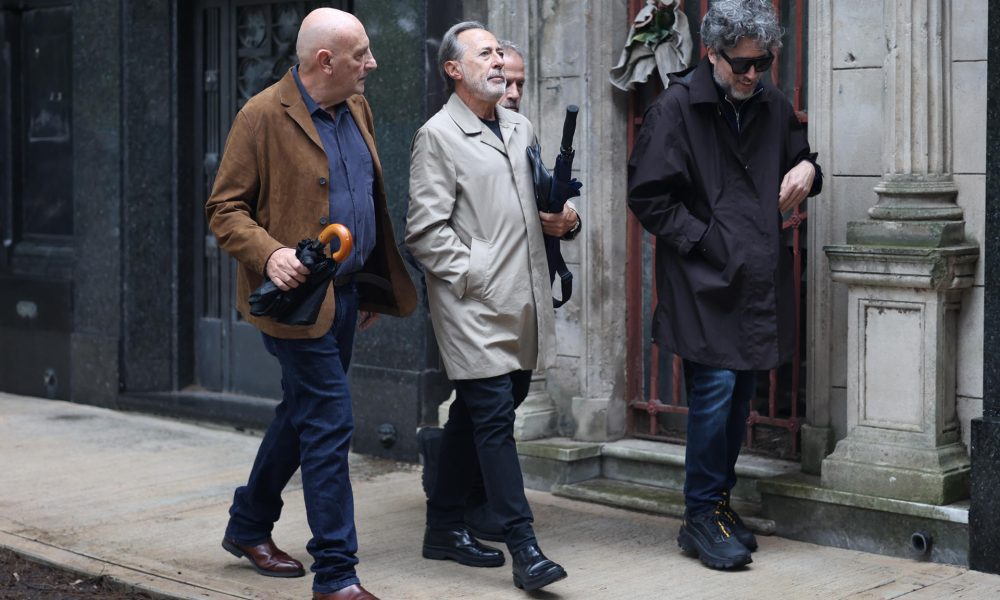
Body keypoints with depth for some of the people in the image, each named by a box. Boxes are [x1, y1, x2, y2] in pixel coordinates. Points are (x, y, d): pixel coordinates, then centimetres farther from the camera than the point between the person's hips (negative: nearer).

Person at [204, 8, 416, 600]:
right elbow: (224, 208, -10)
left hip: (346, 292, 8)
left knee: (303, 413, 19)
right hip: (298, 295, -8)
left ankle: (249, 527, 38)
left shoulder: (357, 110, 10)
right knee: (330, 423, -9)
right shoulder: (264, 116, -12)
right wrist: (269, 254, -27)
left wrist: (373, 287, 21)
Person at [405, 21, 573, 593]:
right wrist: (471, 276, -14)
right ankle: (525, 549, -8)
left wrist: (561, 218, 8)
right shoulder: (438, 136, -6)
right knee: (495, 418, -9)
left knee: (475, 414, 14)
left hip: (522, 304, 7)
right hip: (473, 305, -7)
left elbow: (539, 199, 29)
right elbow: (426, 229, -10)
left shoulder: (520, 127, 16)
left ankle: (444, 527, 26)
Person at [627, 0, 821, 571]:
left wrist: (808, 169, 0)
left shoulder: (773, 105, 9)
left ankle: (718, 503, 23)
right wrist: (705, 242, -13)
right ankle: (702, 514, 3)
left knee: (741, 394, 11)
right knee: (716, 388, -9)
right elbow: (649, 197, -8)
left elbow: (799, 156, 25)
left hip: (760, 282, 6)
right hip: (705, 282, -6)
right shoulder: (677, 106, -7)